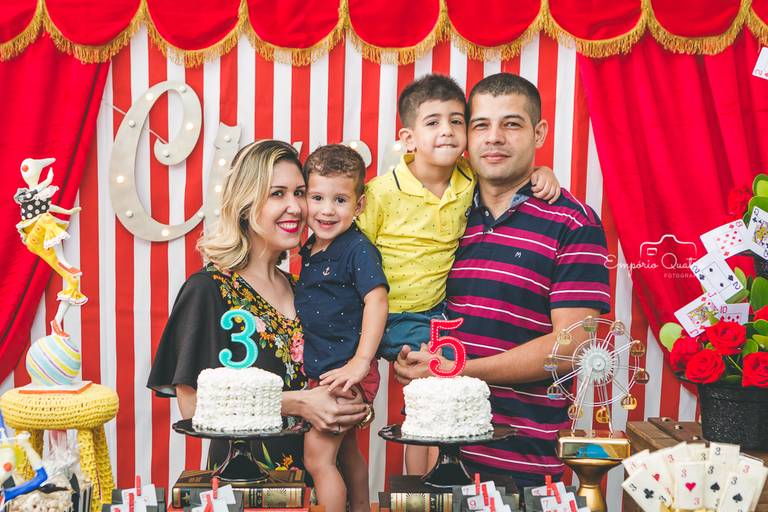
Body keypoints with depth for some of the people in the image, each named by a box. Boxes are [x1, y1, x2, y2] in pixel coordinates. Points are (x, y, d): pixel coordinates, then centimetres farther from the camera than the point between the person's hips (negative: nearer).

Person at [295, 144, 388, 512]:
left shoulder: (357, 248, -14)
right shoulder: (309, 250, 9)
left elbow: (376, 301, -22)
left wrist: (361, 361, -26)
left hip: (346, 373, -9)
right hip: (320, 372, 9)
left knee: (317, 456, -8)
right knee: (346, 453, 21)